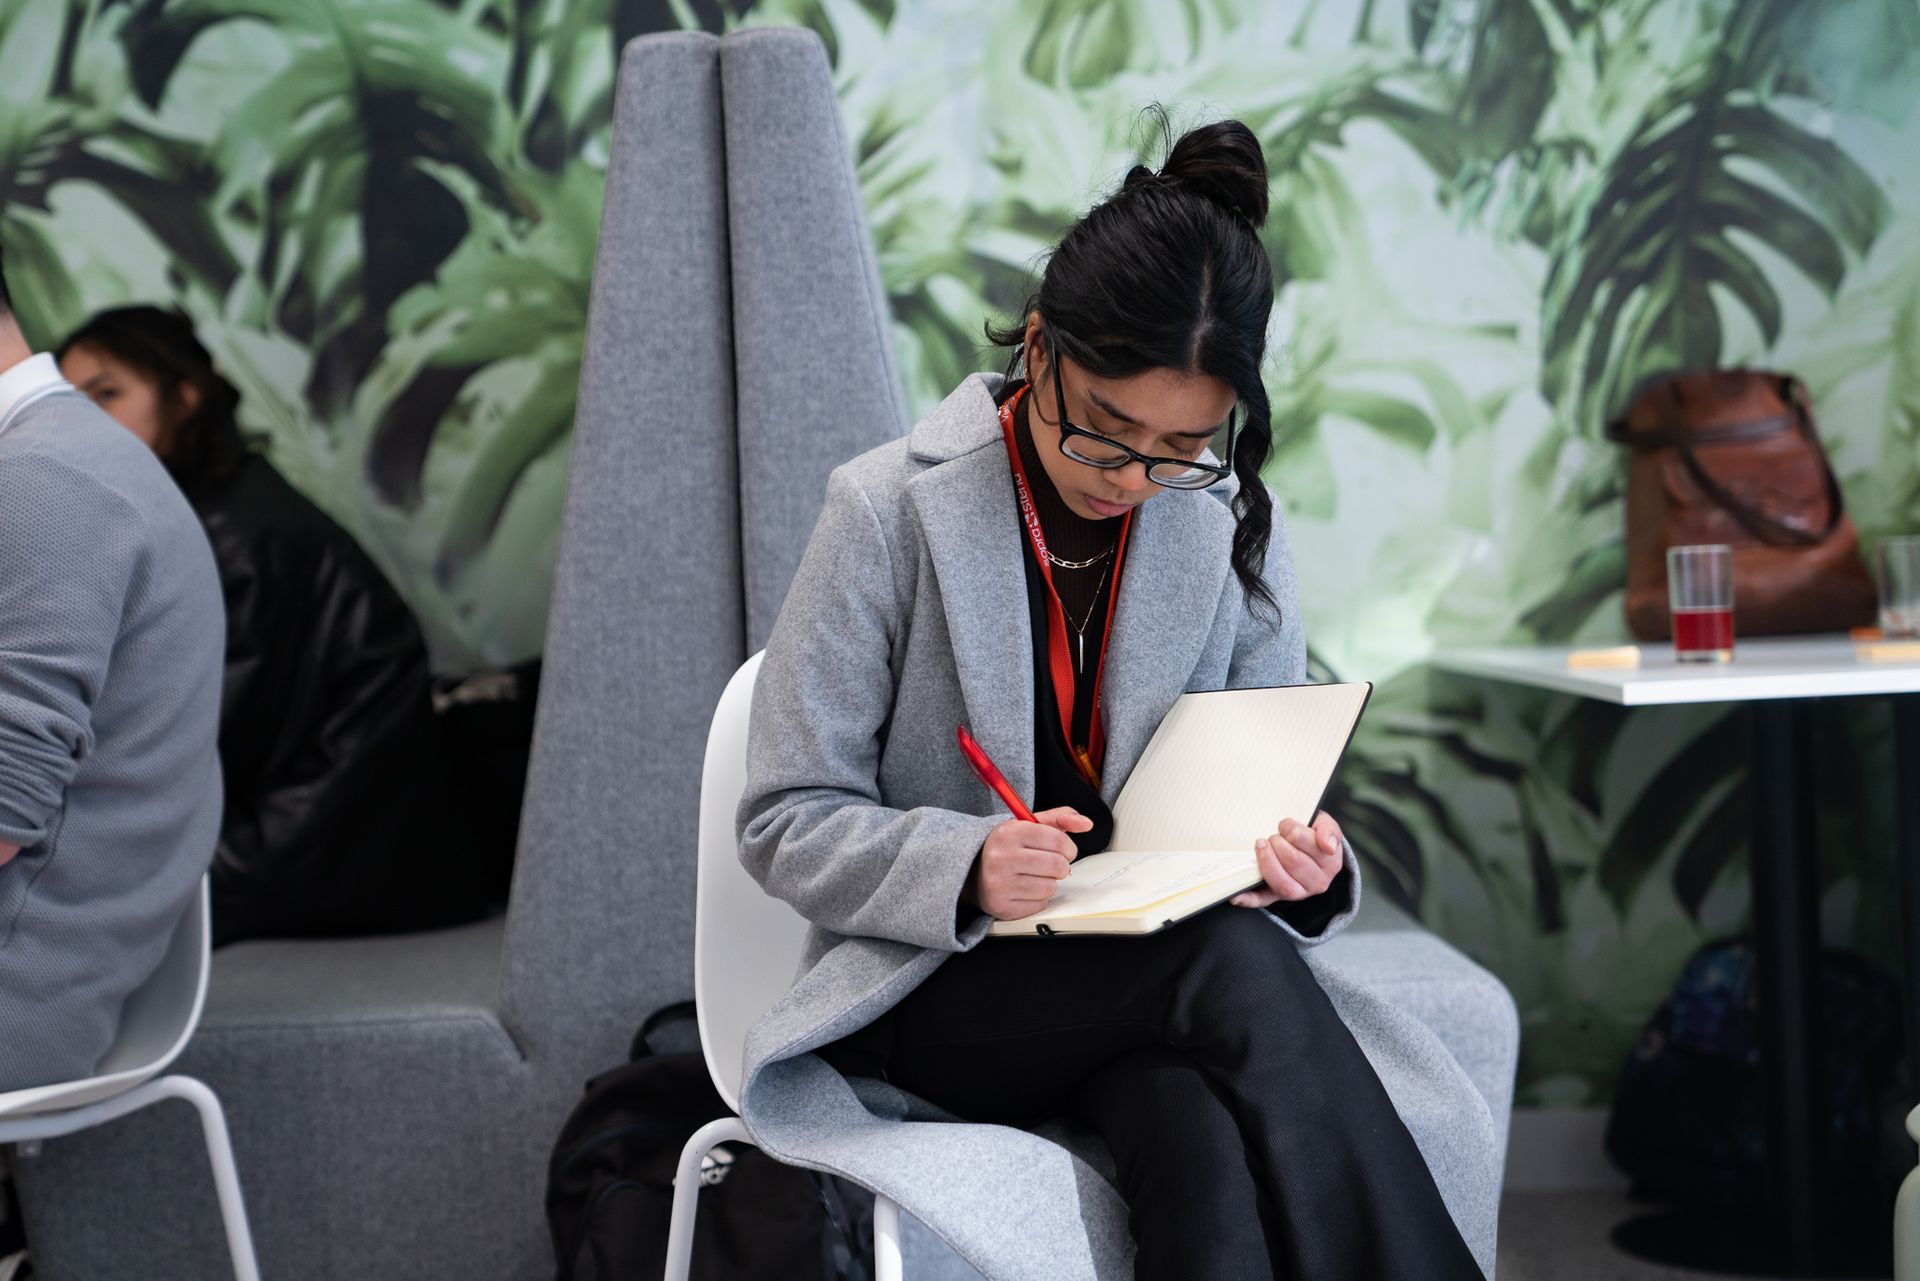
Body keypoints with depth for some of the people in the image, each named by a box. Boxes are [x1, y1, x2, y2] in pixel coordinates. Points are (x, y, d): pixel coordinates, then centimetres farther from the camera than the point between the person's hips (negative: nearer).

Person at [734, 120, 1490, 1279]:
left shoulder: (1233, 527, 4)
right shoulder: (890, 514, -7)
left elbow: (1268, 793, 11)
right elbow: (788, 824, -6)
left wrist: (1304, 865, -15)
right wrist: (966, 867, -26)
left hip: (1162, 983, 3)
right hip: (934, 989, -2)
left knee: (1203, 1146, -35)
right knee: (1233, 964, -33)